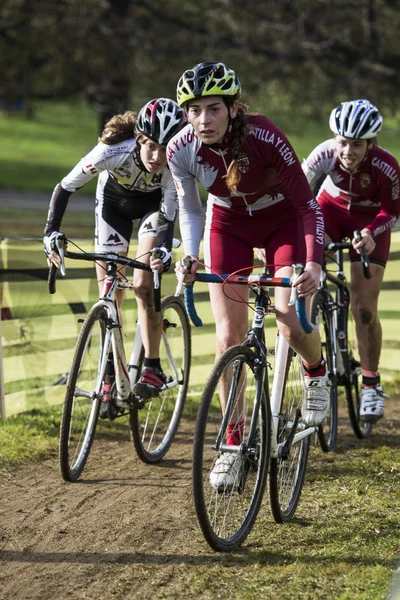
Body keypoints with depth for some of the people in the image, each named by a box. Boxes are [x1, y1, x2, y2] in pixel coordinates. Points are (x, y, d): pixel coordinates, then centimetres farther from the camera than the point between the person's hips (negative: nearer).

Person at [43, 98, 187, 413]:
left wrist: (164, 250, -52)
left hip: (154, 204, -1)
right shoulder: (114, 151, -38)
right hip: (114, 201, 1)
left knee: (144, 285, -19)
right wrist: (51, 232, -38)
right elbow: (65, 188, -27)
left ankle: (152, 367, -7)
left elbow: (168, 216, -33)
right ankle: (110, 376, 8)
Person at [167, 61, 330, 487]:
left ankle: (316, 373, 19)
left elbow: (306, 203, -26)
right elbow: (190, 211, -7)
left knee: (292, 326, -17)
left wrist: (313, 263, -38)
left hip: (281, 220, -2)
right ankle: (232, 443, 6)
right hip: (229, 225, 2)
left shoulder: (263, 137, -33)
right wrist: (189, 257, -25)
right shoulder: (181, 149, -24)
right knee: (229, 337, -5)